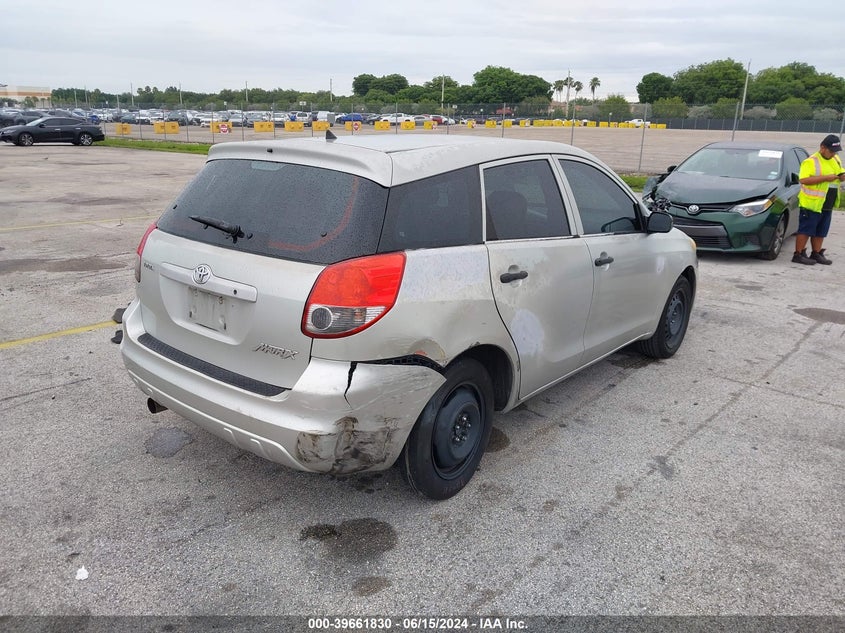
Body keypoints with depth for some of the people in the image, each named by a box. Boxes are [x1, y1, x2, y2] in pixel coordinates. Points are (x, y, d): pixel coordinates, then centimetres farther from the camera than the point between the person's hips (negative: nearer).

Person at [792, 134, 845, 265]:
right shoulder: (811, 161, -12)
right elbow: (803, 180, -23)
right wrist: (826, 177, -24)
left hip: (828, 205, 8)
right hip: (811, 204, -8)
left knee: (820, 232, 13)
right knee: (806, 230, -4)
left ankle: (816, 254, 22)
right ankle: (798, 255, 1)